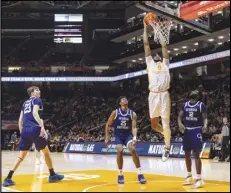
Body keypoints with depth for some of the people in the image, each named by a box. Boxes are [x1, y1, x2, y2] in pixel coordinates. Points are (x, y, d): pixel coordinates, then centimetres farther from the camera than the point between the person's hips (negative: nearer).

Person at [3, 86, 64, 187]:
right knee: (46, 152, 10)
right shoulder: (37, 100, 4)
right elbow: (35, 113, -14)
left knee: (21, 156, 7)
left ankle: (8, 178, -5)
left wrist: (21, 132, 26)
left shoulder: (25, 103, 24)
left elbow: (20, 120, 21)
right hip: (34, 129, -6)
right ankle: (52, 175, 18)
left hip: (25, 130, 6)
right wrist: (42, 126, -22)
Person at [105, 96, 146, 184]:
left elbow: (134, 127, -10)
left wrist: (134, 137, -27)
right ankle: (120, 175, -7)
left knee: (133, 150, -22)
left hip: (128, 135, 0)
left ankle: (140, 173, -16)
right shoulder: (115, 113, -6)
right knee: (120, 151, -22)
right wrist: (107, 137, -4)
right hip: (118, 136, 0)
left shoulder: (132, 114, -4)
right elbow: (108, 125, 1)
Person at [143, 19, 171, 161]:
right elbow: (146, 44, 20)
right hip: (153, 95, 1)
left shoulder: (165, 64, 19)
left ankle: (167, 148, 10)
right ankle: (167, 134, 35)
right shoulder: (150, 63, 20)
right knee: (154, 124, 6)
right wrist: (145, 28, 21)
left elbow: (164, 46, 21)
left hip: (164, 95, -1)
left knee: (166, 124, -1)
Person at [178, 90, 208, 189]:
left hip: (196, 130, -6)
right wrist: (180, 124, -12)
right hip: (187, 130, 6)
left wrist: (205, 125, -28)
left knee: (196, 154, -12)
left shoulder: (201, 105, -4)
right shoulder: (185, 105, 9)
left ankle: (199, 178, -11)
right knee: (187, 154, 11)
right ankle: (189, 175, 25)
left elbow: (205, 118, -6)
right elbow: (180, 116, 10)